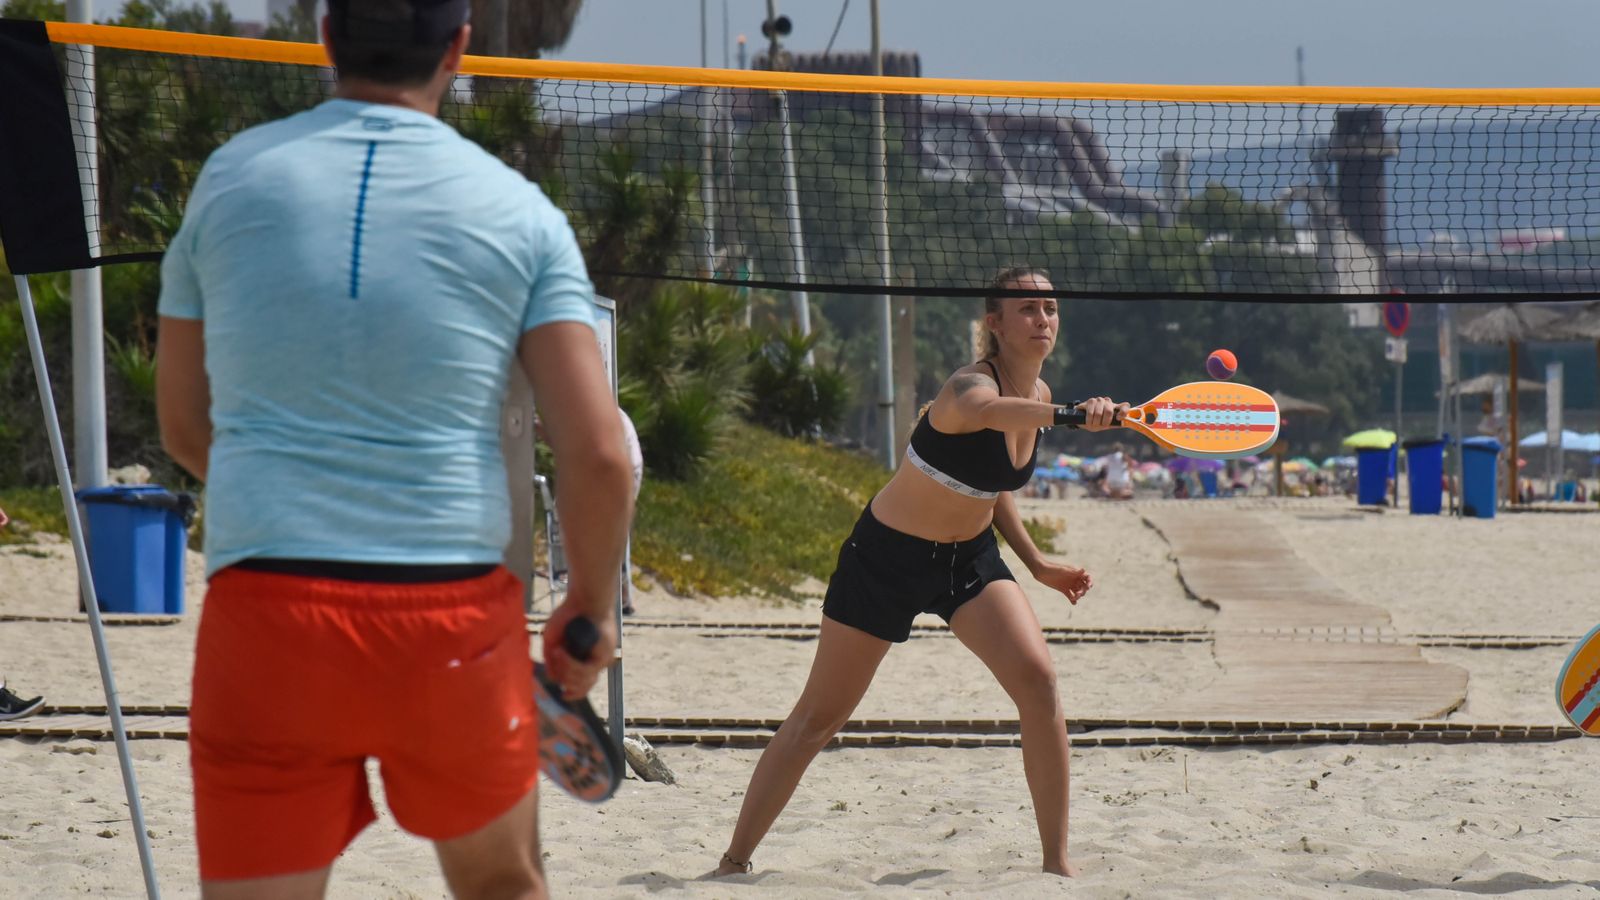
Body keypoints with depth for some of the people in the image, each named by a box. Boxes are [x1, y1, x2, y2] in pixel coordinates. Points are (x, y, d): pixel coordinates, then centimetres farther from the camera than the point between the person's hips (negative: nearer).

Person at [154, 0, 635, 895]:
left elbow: (186, 431, 14)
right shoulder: (521, 214, 2)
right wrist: (592, 608, 12)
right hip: (455, 616, 0)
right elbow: (600, 457, -5)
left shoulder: (231, 175, 6)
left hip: (266, 611, 0)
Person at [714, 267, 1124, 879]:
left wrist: (1037, 565, 11)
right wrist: (1074, 413, -72)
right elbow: (979, 409, -55)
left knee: (1036, 679, -16)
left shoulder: (1036, 395, -1)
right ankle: (735, 860, 16)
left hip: (969, 557, 6)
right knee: (819, 717, 2)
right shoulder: (972, 384, -26)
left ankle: (1057, 861, -8)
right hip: (887, 555, -6)